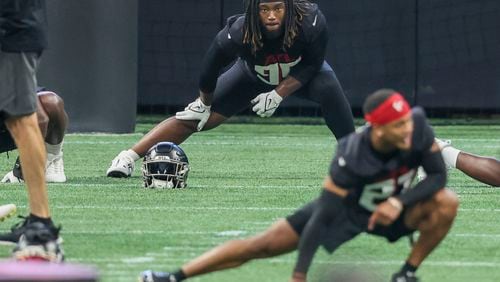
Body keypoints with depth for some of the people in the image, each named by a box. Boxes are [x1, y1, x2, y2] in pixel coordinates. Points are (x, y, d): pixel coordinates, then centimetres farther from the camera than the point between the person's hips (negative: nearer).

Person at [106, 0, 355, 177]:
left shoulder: (311, 22, -40)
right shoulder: (238, 34, -39)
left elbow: (312, 64, -21)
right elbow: (210, 69, -19)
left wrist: (279, 94, -27)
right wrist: (205, 102, -3)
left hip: (300, 75, 0)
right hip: (253, 76, 0)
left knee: (328, 88, -32)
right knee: (195, 118, -10)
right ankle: (129, 157, -4)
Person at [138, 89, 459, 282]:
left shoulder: (418, 128, -29)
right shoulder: (352, 158, -38)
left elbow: (438, 174, -17)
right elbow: (322, 217, -36)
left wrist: (399, 202, -34)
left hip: (390, 211, 3)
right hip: (346, 209, -3)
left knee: (447, 202, -25)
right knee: (262, 245, -11)